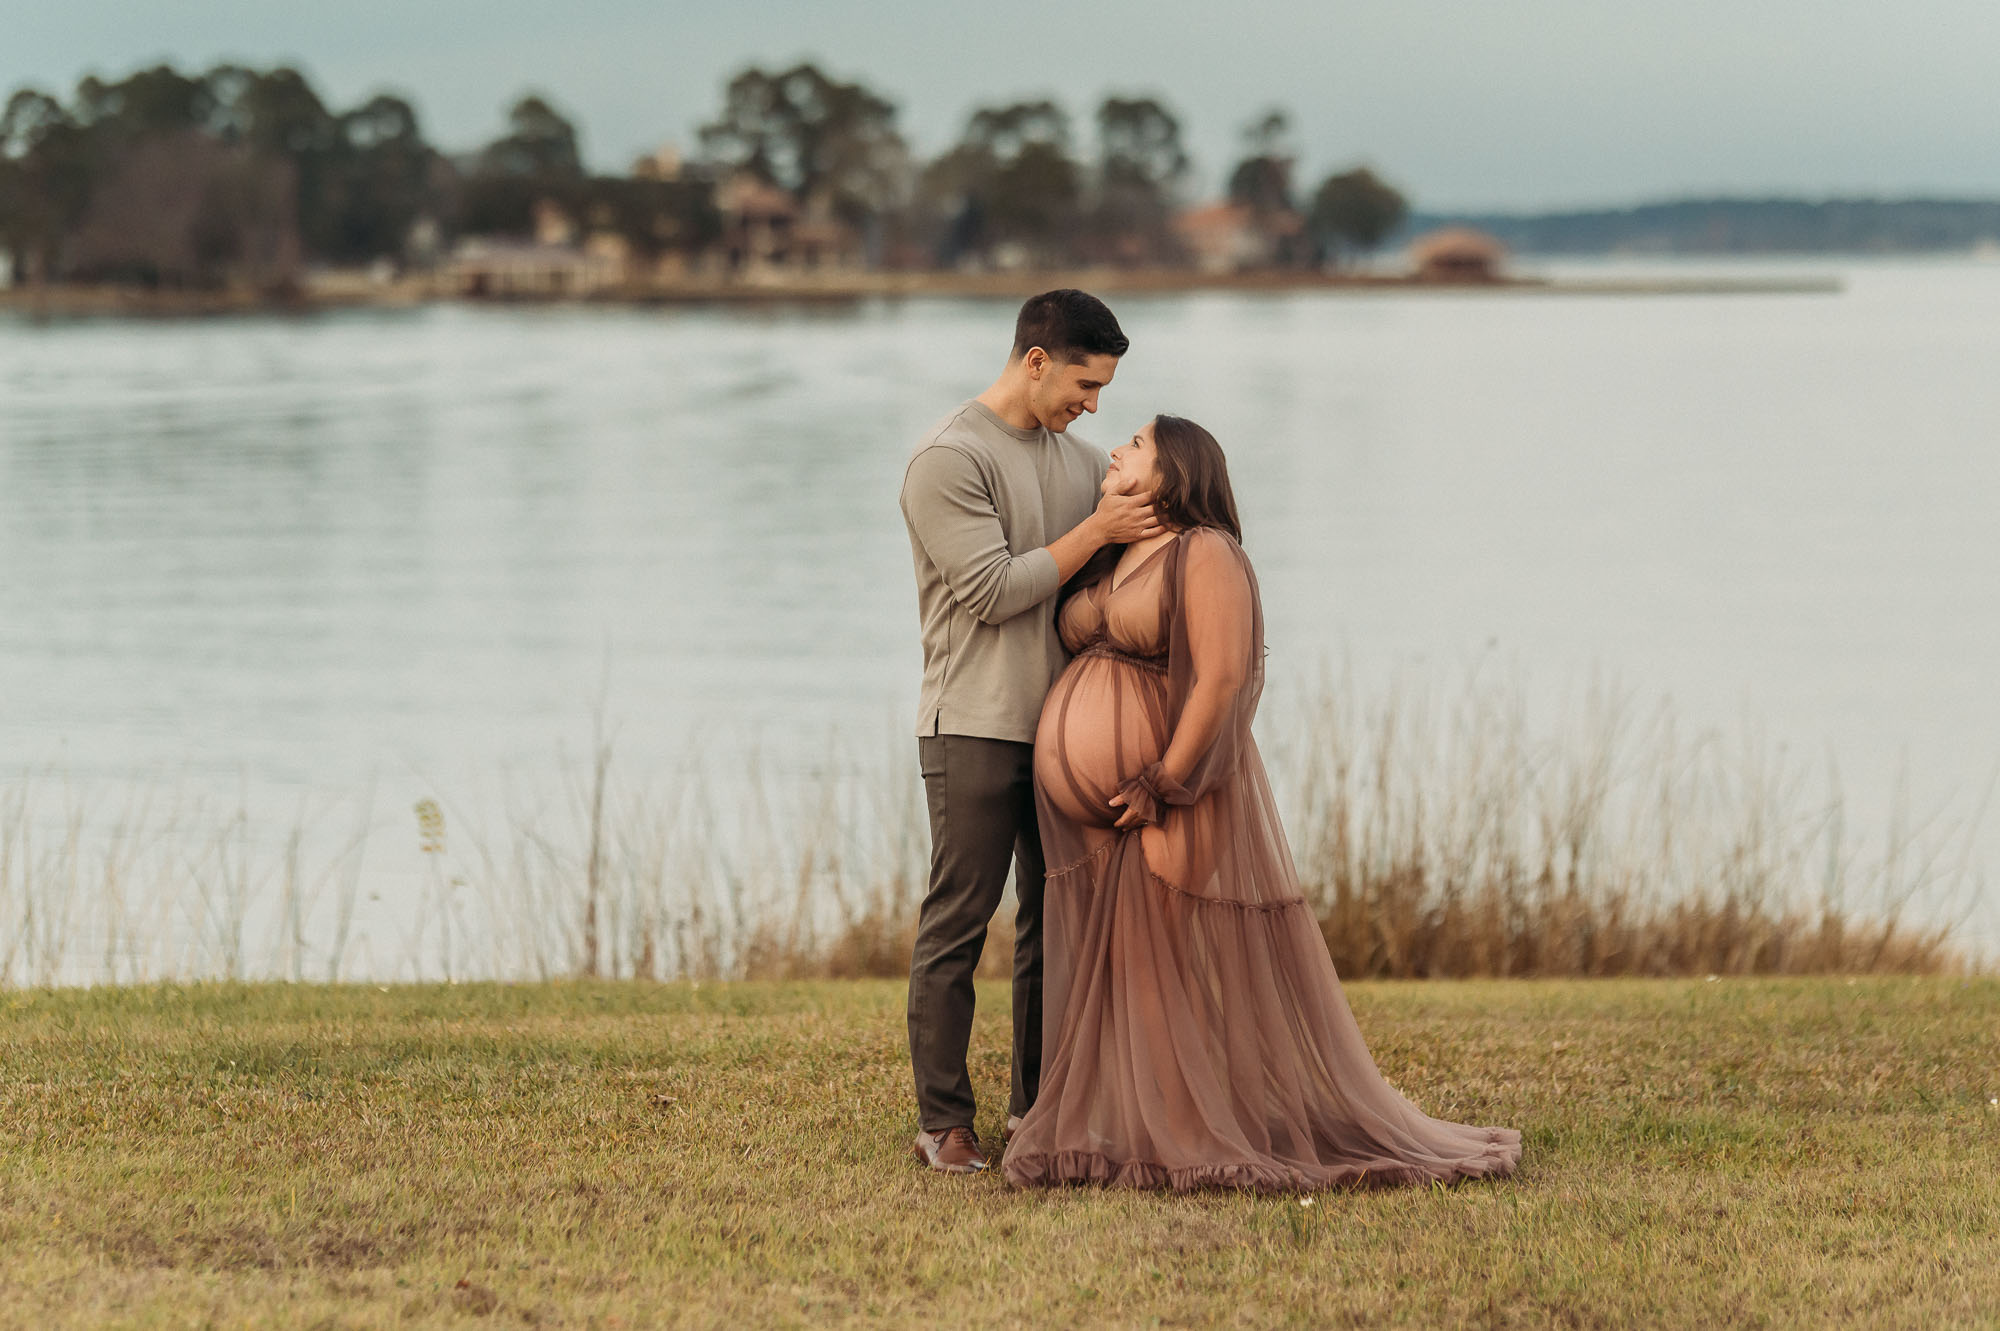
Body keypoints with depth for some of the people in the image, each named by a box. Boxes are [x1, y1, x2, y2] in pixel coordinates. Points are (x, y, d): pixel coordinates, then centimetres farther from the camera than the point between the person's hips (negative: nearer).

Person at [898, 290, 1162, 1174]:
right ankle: (943, 1121, -3)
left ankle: (1037, 1108, 17)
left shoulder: (1079, 461, 14)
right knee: (958, 921, -5)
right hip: (976, 728, -7)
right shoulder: (948, 460, -10)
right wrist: (1097, 531, -15)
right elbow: (994, 589, -16)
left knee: (1055, 921, 9)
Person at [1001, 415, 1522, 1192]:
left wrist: (1163, 784, -20)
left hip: (1175, 806, -8)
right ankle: (1141, 1137, 11)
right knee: (1122, 980, 6)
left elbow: (1220, 679, -16)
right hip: (1099, 822, 8)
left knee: (1196, 978, -5)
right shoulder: (1108, 565, 18)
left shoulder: (1204, 555, -8)